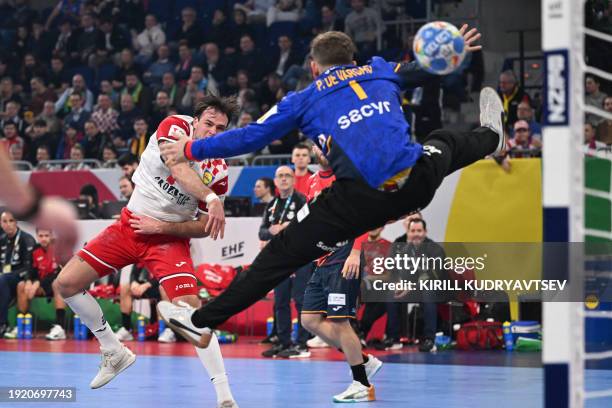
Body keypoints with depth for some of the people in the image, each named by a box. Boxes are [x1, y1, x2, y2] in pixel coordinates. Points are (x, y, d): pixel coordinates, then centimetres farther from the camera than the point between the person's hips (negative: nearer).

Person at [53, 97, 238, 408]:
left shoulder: (218, 171, -9)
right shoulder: (175, 126, -15)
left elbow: (204, 228, -4)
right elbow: (178, 167, -36)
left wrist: (161, 227, -17)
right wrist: (211, 198, -51)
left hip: (170, 237, -2)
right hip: (130, 225, 2)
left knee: (191, 310, -22)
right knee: (65, 284, -3)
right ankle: (114, 352, 16)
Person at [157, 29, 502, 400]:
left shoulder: (307, 98, 14)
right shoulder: (381, 71, 22)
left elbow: (252, 137, 12)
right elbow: (427, 69, 41)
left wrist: (193, 150, 23)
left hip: (362, 199, -3)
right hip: (418, 181, 3)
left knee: (283, 253, 5)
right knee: (442, 144, 36)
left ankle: (204, 323, 6)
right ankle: (489, 137, 71)